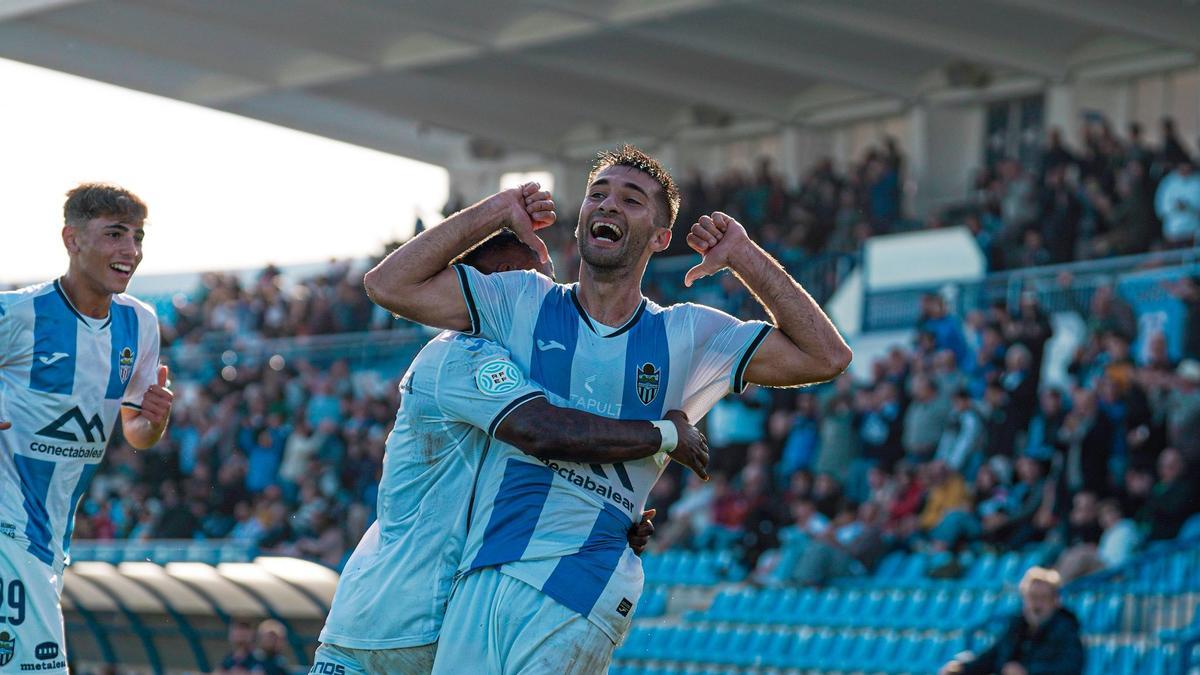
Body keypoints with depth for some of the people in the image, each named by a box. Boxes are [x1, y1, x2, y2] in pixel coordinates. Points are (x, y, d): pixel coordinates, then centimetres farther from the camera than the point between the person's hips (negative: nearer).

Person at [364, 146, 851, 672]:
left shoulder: (688, 336, 12)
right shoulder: (523, 302, 12)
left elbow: (825, 357, 9)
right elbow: (388, 285, 5)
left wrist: (744, 256, 6)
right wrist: (495, 212, 6)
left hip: (580, 595, -2)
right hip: (481, 582, 2)